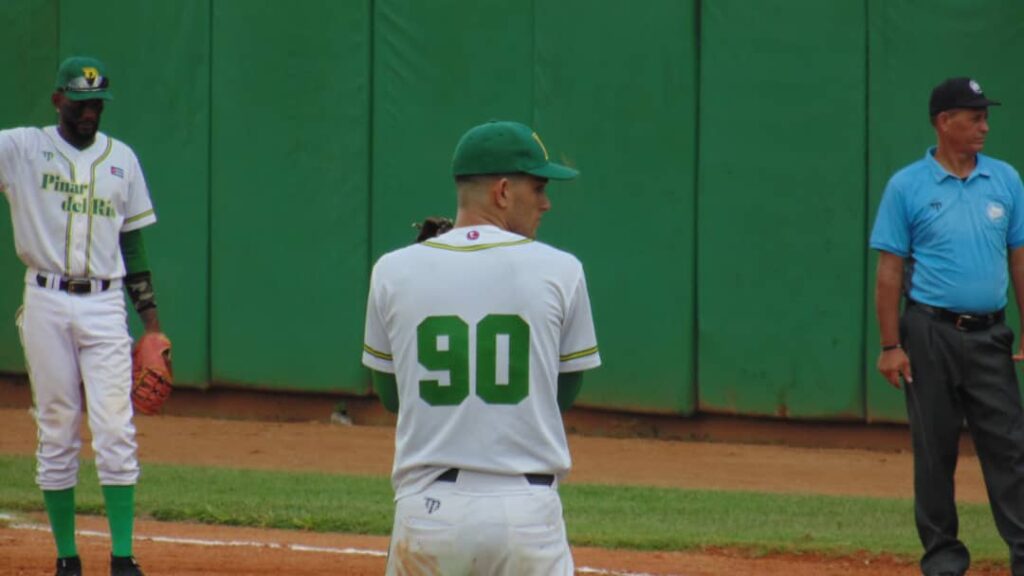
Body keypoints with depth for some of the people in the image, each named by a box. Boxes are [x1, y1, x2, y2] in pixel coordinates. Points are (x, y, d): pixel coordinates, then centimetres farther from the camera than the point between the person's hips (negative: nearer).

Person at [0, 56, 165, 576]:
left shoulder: (122, 159, 11)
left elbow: (132, 241, 15)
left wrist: (151, 319, 11)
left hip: (105, 305, 1)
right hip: (45, 304, -1)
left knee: (115, 433, -7)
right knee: (56, 435, 3)